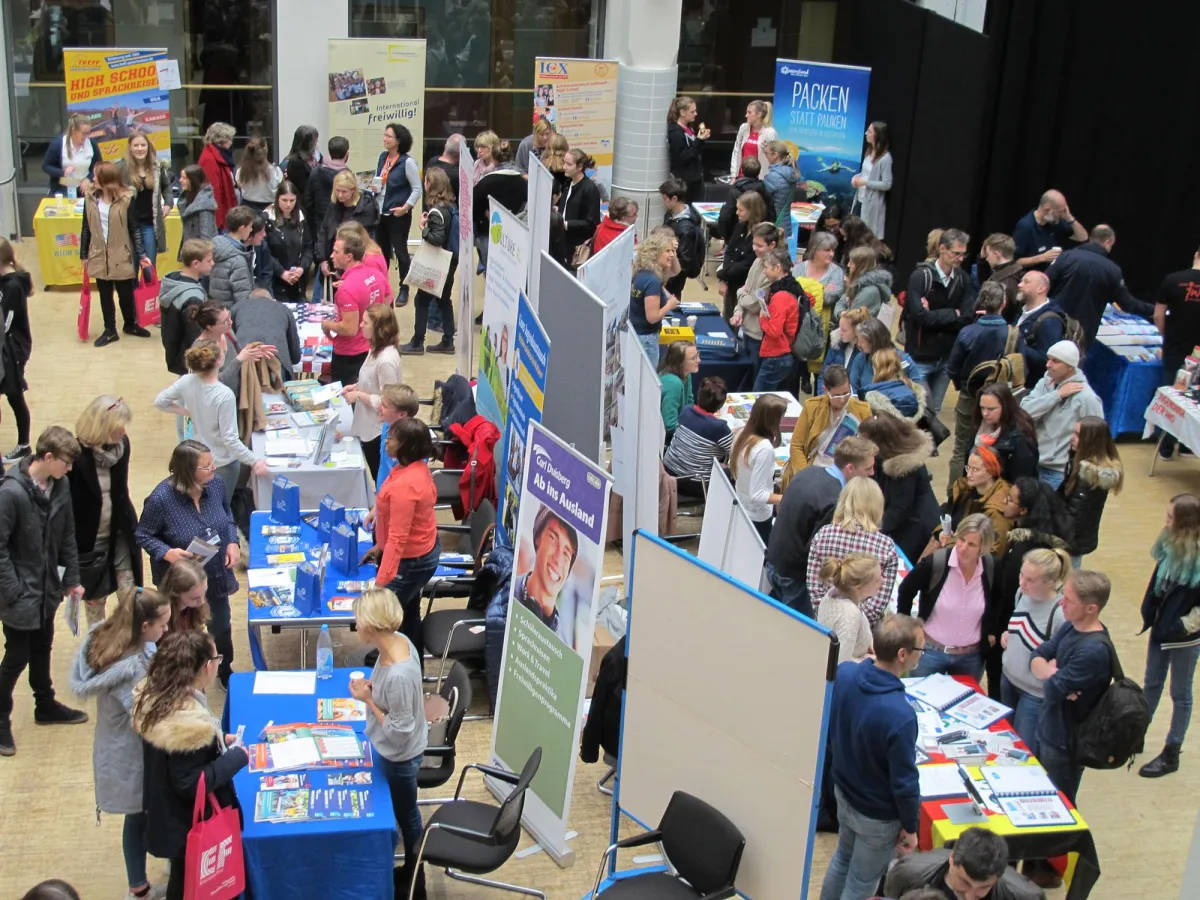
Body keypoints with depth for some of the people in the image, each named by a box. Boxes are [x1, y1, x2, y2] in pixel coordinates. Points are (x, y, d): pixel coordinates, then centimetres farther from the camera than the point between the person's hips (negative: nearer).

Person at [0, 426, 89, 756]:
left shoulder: (61, 485, -4)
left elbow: (67, 535, 7)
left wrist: (72, 578, 7)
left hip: (48, 588, 6)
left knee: (42, 649, 22)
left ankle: (45, 706, 40)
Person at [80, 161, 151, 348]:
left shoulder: (126, 199, -12)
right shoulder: (90, 197, -2)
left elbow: (135, 228, -7)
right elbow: (86, 227, 5)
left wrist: (141, 254, -11)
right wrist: (83, 254, 8)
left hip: (121, 256, -3)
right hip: (99, 255, 3)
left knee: (126, 293, 11)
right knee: (105, 294, 11)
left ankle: (130, 324, 33)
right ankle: (110, 331, 22)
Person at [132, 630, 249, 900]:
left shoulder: (154, 695, -6)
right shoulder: (189, 722, -34)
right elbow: (191, 784, -29)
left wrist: (218, 741, 4)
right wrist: (236, 757, -21)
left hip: (169, 815, 9)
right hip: (191, 825, -8)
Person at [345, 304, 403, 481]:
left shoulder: (386, 360, -27)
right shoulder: (377, 349, 3)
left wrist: (359, 396, -18)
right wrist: (356, 387, 3)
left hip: (378, 431, -10)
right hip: (369, 427, 10)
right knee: (379, 480, 22)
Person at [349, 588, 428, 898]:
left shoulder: (398, 675, -40)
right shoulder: (399, 639, -14)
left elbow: (399, 732, -28)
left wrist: (367, 700, -22)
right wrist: (372, 685, -7)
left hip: (399, 756, -8)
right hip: (391, 751, 8)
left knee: (406, 815, 17)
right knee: (402, 811, 27)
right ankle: (410, 870, 50)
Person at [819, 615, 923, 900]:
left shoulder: (843, 673, -18)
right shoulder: (900, 716, -38)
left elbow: (829, 730, 1)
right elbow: (904, 782, -25)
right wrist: (910, 827, -8)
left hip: (843, 790, 6)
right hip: (878, 816, -6)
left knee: (843, 858, 30)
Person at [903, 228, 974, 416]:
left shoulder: (962, 279, 2)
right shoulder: (921, 276, -12)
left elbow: (968, 318, -6)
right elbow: (920, 316, -22)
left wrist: (935, 316, -16)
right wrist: (952, 314, -11)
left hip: (947, 358, 4)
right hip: (920, 357, -4)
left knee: (934, 412, 13)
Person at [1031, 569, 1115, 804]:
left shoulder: (1093, 650, -31)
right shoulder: (1071, 627, -3)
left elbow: (1052, 690, -27)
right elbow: (1037, 658, 1)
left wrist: (1050, 672, -6)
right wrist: (1054, 675, -20)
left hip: (1064, 742, -8)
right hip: (1048, 731, 8)